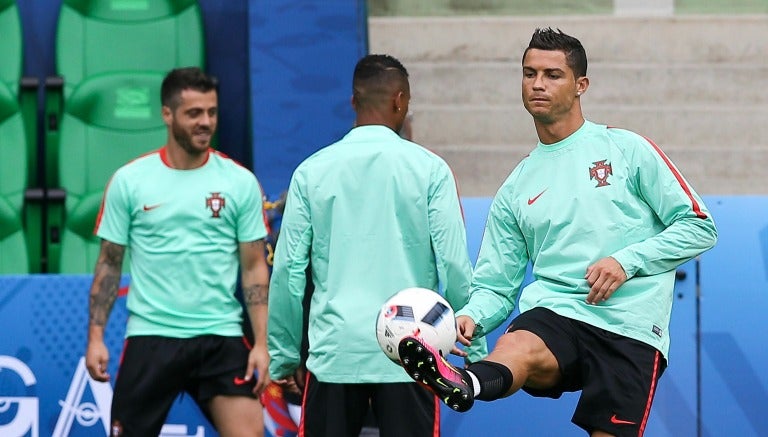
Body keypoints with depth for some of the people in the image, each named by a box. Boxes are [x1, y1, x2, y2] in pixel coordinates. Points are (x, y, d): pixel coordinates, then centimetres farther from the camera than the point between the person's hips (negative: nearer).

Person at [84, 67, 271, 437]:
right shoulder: (128, 180, 1)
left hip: (221, 337, 0)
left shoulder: (240, 181, 2)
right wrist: (95, 337, -2)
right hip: (150, 336, 0)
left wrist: (262, 343, -5)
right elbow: (109, 264, 6)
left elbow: (254, 268, 4)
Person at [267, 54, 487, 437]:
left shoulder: (311, 171, 4)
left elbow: (288, 272, 3)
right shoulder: (429, 169, -1)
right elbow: (455, 267, -4)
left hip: (332, 355, 1)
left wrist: (284, 355, 11)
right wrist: (475, 350, 5)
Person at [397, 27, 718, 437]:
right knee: (516, 348, -35)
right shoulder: (515, 188, 21)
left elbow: (699, 226, 7)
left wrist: (627, 261, -7)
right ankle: (463, 384, -70)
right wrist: (470, 318, -7)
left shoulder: (628, 150, 10)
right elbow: (495, 284, 17)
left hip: (631, 329, 0)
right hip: (552, 315, 0)